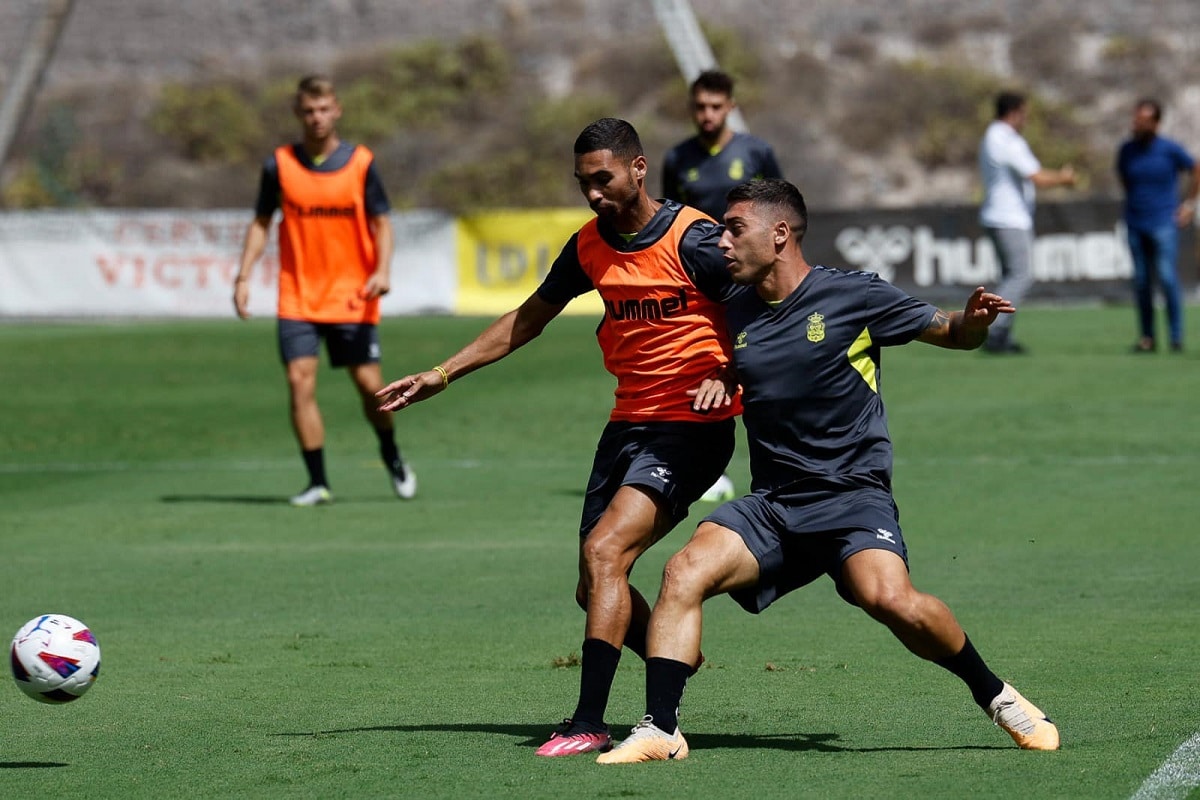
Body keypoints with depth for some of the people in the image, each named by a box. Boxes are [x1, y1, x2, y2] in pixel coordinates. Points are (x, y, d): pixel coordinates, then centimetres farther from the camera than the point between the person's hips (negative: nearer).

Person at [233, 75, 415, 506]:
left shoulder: (360, 164, -1)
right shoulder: (279, 165, 1)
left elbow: (381, 222, 3)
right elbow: (261, 223, 10)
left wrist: (382, 270, -14)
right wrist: (243, 276, 1)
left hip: (351, 297, -1)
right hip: (297, 298, 1)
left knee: (369, 384, 1)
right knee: (300, 382, -11)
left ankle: (392, 456, 29)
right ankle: (318, 482, -4)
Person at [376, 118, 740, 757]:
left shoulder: (693, 239, -13)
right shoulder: (589, 246, 7)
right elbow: (530, 318, 20)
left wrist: (727, 375, -26)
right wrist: (443, 374, 17)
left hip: (689, 429, -8)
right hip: (627, 426, 8)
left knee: (604, 550, -22)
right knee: (595, 591, 4)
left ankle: (588, 723, -23)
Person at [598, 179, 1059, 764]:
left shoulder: (853, 295, -4)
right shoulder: (734, 308, 9)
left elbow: (952, 334, 5)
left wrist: (974, 319, -18)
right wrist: (717, 377, 9)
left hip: (852, 495, -5)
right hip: (770, 505, 5)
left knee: (888, 597, -30)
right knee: (684, 572, -19)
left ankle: (996, 697, -8)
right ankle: (660, 731, -16)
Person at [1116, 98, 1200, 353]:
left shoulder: (1170, 149, -6)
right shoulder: (1126, 149, 4)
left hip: (1164, 223, -4)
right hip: (1135, 224, 4)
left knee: (1166, 277, -12)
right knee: (1141, 281, 2)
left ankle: (1176, 337, -7)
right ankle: (1147, 337, 8)